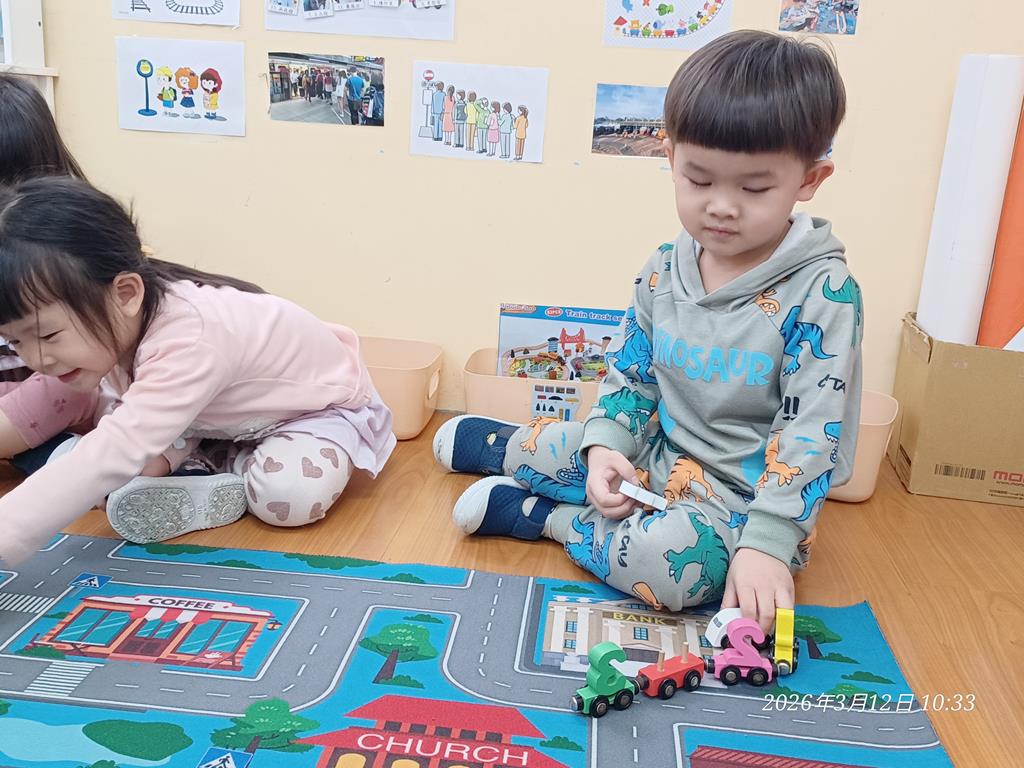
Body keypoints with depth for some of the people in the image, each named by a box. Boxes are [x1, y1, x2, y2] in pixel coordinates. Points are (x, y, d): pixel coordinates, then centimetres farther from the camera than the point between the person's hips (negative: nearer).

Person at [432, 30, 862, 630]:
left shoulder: (823, 292, -20)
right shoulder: (663, 272, -3)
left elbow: (813, 433, -22)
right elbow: (630, 377, 7)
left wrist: (766, 542, -30)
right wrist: (605, 446, -11)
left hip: (743, 494, -6)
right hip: (660, 452, 6)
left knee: (676, 556, -34)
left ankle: (539, 515, -11)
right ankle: (499, 445, 42)